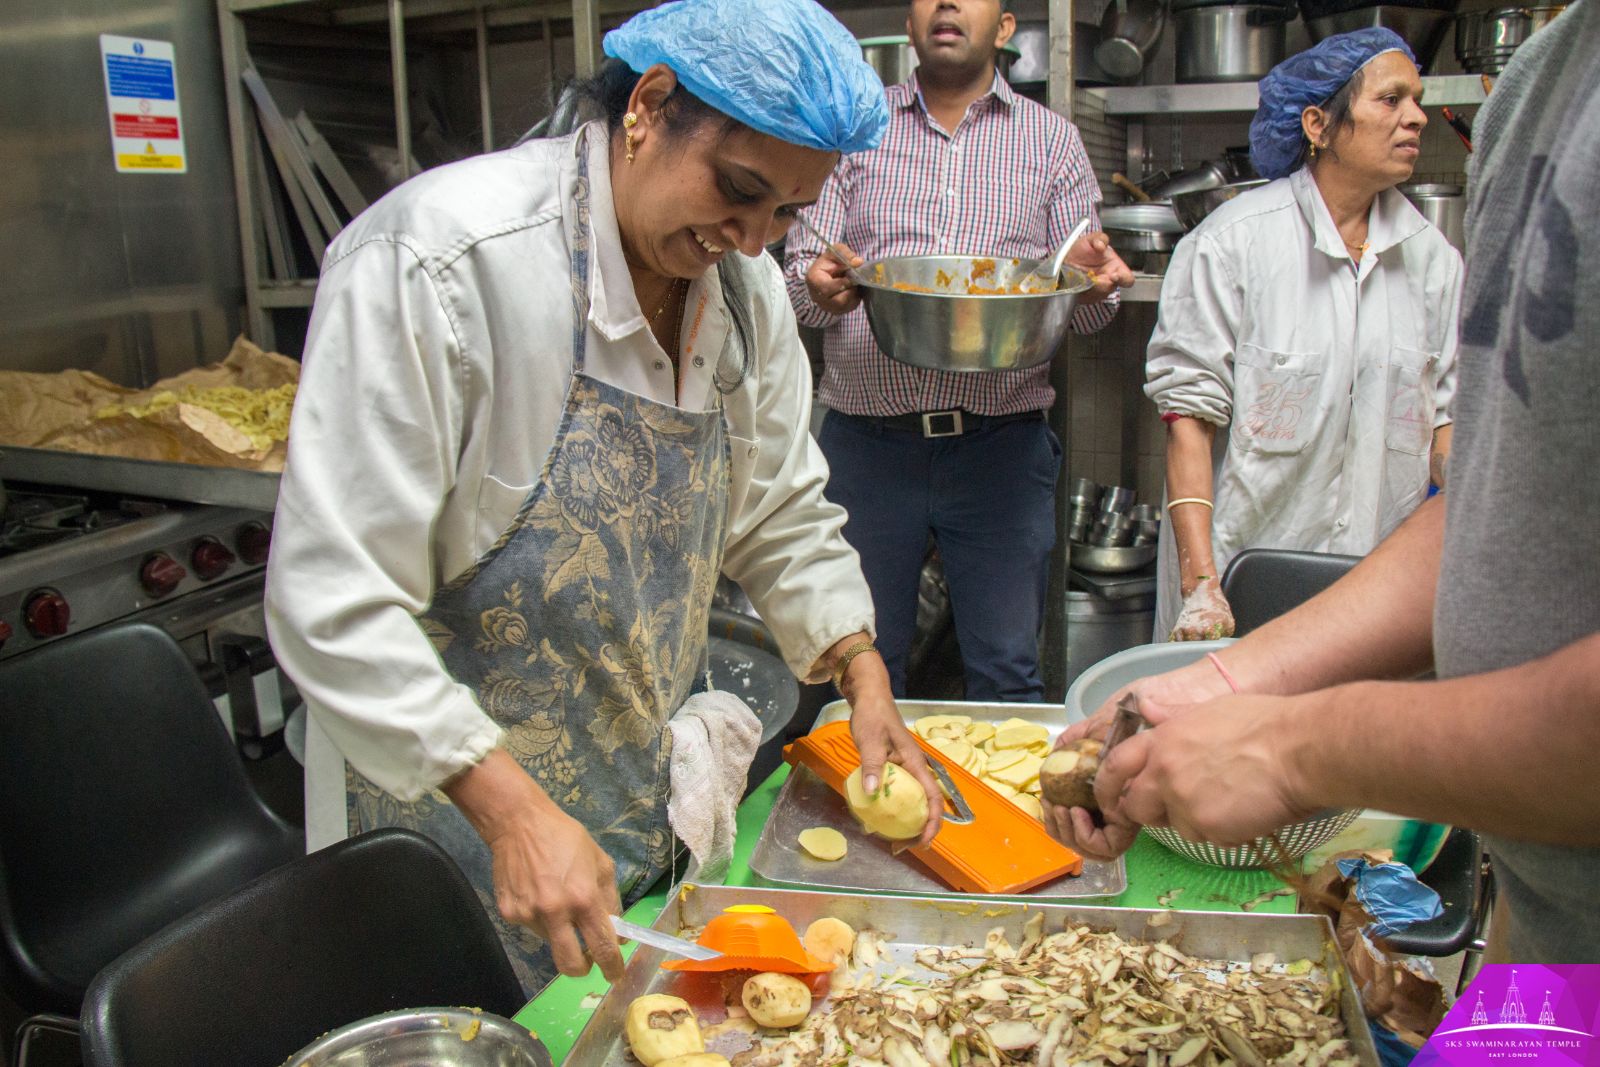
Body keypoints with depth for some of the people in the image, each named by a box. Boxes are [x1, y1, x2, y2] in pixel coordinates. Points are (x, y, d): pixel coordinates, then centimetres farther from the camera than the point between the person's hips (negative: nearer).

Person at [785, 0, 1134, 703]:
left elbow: (1083, 313, 8)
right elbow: (799, 267, 4)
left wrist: (1089, 278, -15)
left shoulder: (1052, 139, 11)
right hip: (866, 440, 0)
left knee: (1008, 674, 6)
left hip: (1002, 443, 0)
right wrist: (820, 288, -20)